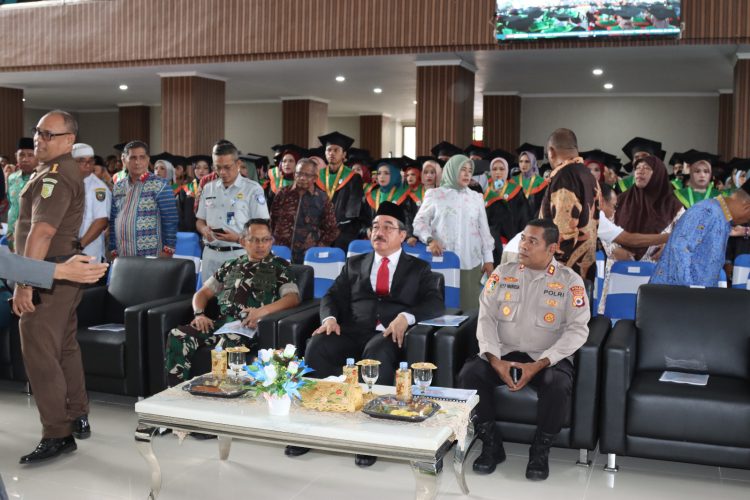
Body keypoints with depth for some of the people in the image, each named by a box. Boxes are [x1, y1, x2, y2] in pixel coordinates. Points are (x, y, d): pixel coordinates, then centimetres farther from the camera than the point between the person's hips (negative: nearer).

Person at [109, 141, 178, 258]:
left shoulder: (159, 186, -5)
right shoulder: (118, 187, 10)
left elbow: (170, 221, -8)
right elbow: (113, 222, 14)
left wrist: (167, 252, -12)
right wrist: (113, 251, 9)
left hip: (151, 259, -4)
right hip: (122, 258, 5)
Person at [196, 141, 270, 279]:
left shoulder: (253, 189, -3)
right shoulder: (208, 188, 13)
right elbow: (200, 221, 20)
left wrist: (239, 238, -21)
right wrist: (204, 229, -3)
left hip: (238, 255, -4)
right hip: (211, 254, 4)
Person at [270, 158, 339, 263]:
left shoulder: (322, 199, 1)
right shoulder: (283, 194, 5)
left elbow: (332, 230, 6)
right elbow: (271, 220, 13)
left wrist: (318, 249, -1)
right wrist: (272, 244, 7)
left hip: (308, 255, -1)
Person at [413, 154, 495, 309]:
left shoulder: (476, 197, 15)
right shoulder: (435, 194, 6)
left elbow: (484, 229, 14)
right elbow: (420, 221, 5)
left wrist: (488, 259, 8)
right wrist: (429, 240, -14)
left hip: (471, 263, 2)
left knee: (469, 306, -2)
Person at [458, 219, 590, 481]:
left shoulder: (570, 281, -1)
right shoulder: (503, 273, 6)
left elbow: (577, 329, -8)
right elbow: (486, 318, 1)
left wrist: (539, 364, -18)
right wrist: (495, 360, -15)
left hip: (548, 358, -2)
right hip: (503, 354, 3)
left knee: (558, 384, -34)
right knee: (469, 373, -24)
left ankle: (540, 450, -9)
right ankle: (491, 445, -6)